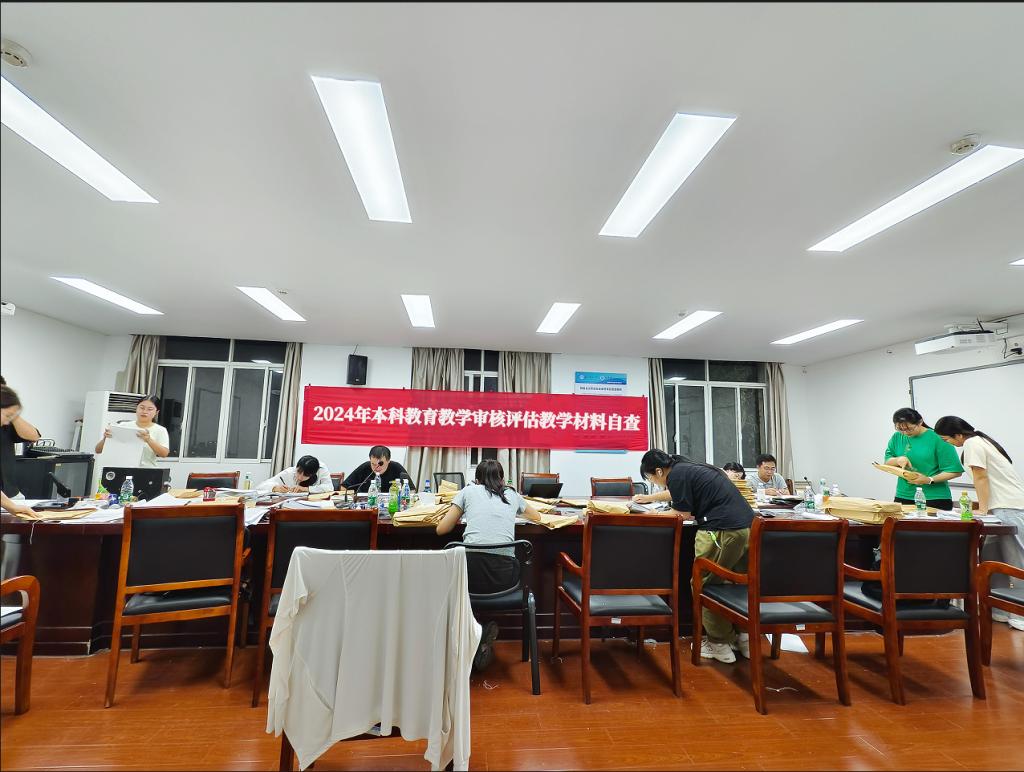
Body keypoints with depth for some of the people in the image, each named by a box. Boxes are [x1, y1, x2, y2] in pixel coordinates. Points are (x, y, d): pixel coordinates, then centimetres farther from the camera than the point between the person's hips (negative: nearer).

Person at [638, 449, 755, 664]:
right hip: (747, 525, 9)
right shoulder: (686, 467, 20)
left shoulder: (676, 475, -7)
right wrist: (647, 498, 45)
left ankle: (719, 644, 14)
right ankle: (743, 638, 29)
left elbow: (683, 514, -2)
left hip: (722, 531, -9)